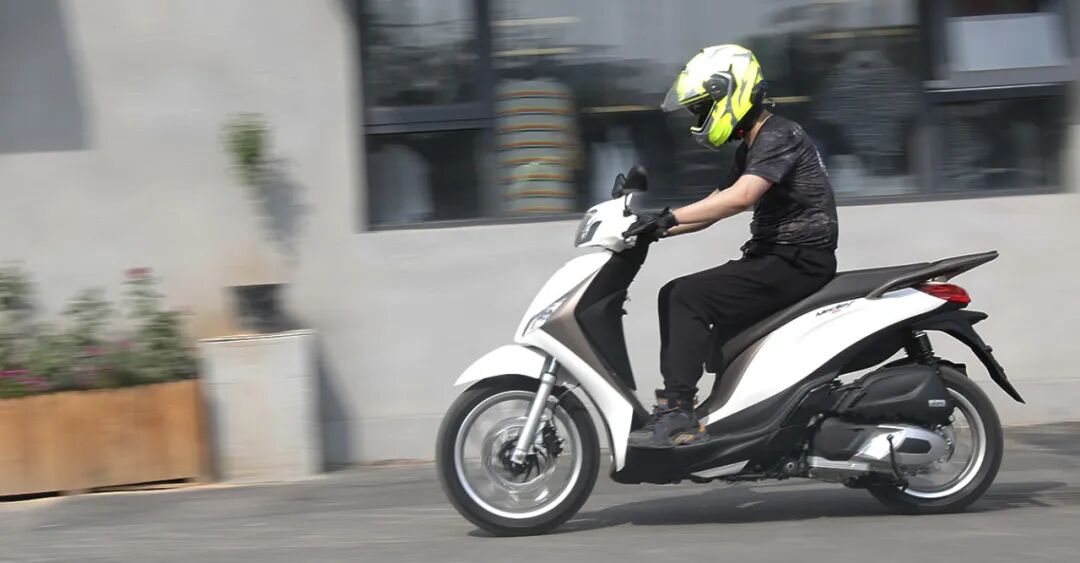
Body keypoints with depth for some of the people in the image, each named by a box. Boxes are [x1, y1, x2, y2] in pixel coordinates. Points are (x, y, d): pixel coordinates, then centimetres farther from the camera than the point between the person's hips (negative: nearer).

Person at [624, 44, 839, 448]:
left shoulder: (778, 136, -13)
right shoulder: (751, 149, 19)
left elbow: (741, 197, -28)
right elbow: (714, 205, 21)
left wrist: (668, 217, -31)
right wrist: (657, 228, 8)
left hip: (799, 262, -10)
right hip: (776, 257, 10)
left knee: (688, 298, -21)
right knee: (673, 296, 6)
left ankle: (678, 416, -25)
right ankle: (671, 404, 0)